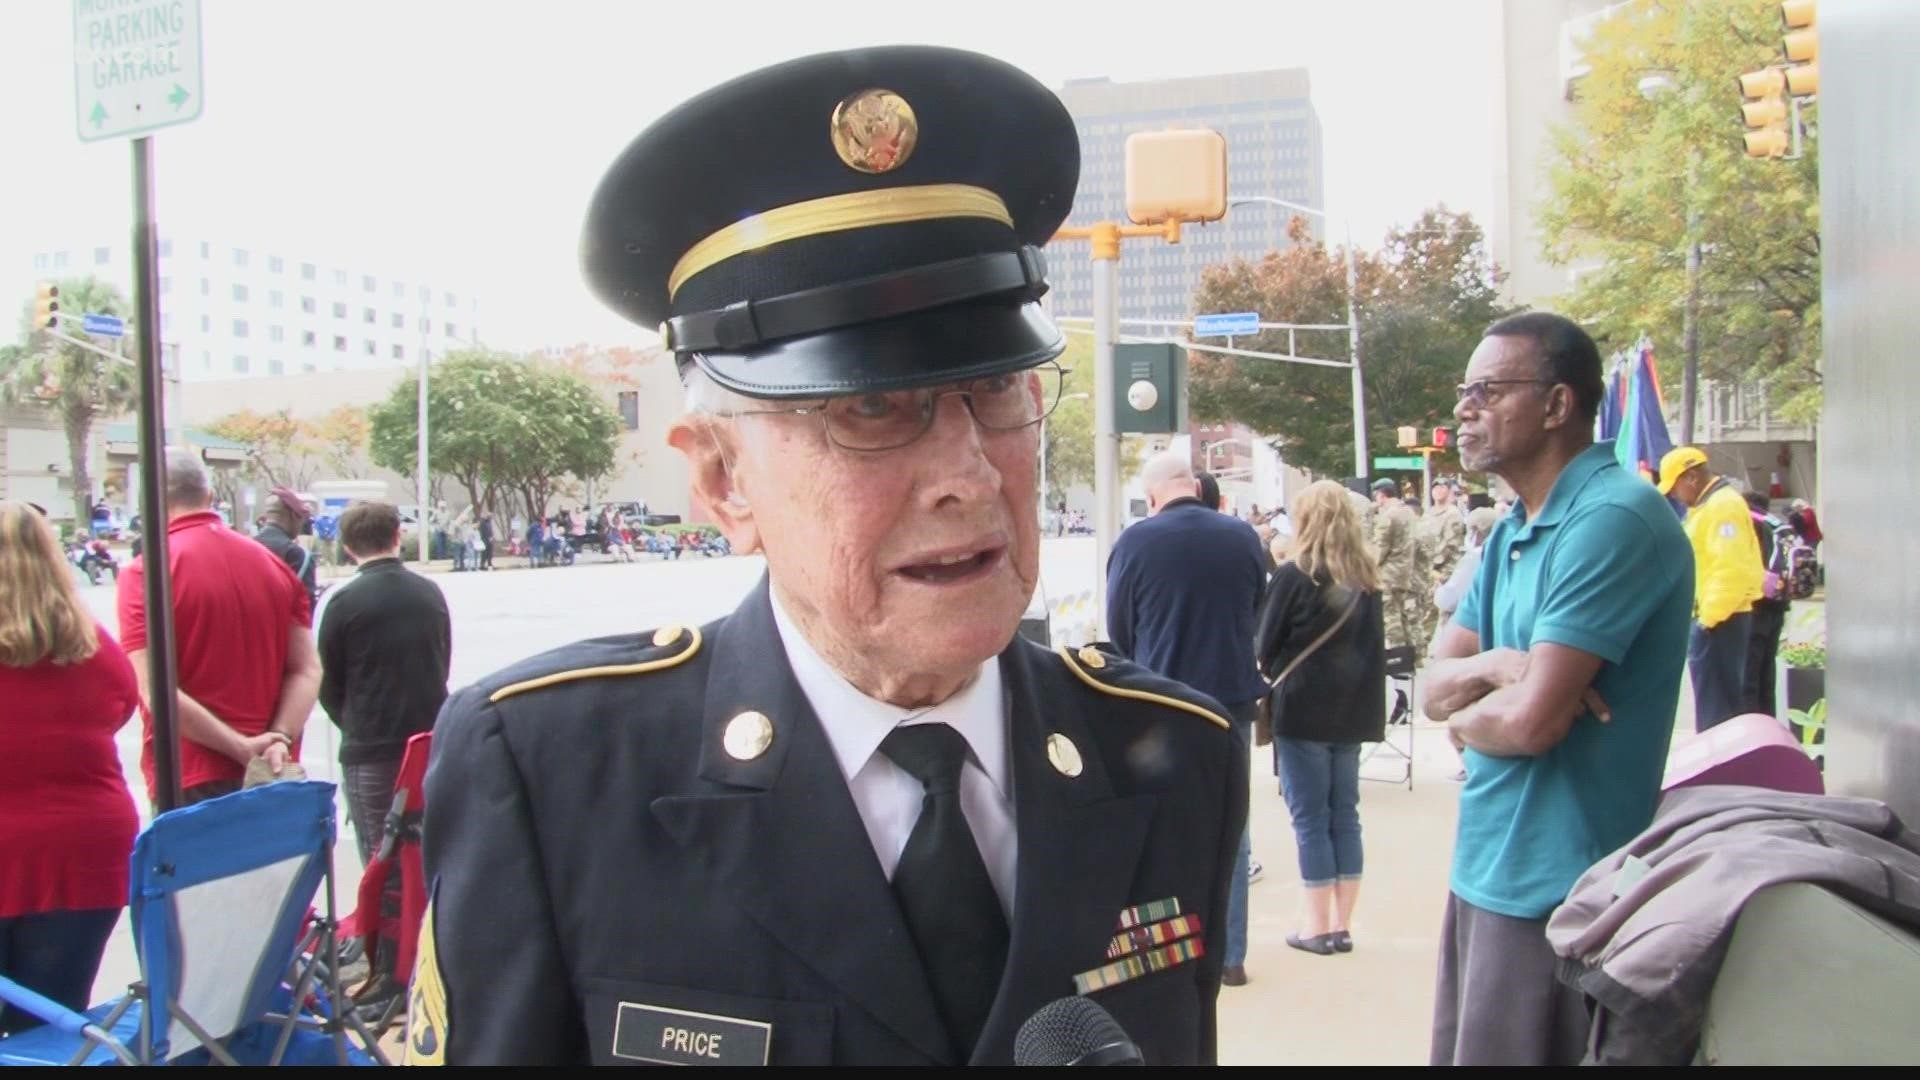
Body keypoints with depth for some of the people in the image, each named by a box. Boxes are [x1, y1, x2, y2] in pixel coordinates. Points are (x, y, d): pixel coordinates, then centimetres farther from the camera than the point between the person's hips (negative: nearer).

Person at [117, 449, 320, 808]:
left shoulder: (145, 573, -8)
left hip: (189, 783, -5)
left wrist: (242, 747, -15)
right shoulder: (275, 565, 8)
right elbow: (307, 670, 1)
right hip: (271, 780, 5)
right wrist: (279, 739, -9)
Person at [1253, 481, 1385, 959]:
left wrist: (1274, 675, 14)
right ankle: (1342, 924, 14)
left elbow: (1263, 644, -4)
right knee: (1344, 813, 10)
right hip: (1352, 708, 6)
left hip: (1302, 708, -6)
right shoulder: (1366, 579, 7)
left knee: (1310, 817, 2)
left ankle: (1319, 926, 6)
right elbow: (1375, 644, 13)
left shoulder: (1294, 576, -10)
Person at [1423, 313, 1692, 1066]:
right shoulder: (1511, 532, 11)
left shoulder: (1612, 518, -19)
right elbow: (1435, 687, 8)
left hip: (1555, 885, -9)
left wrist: (1466, 721, -3)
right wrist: (1493, 666, -13)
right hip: (1484, 865, 9)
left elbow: (1532, 720, -24)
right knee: (1461, 1053, 17)